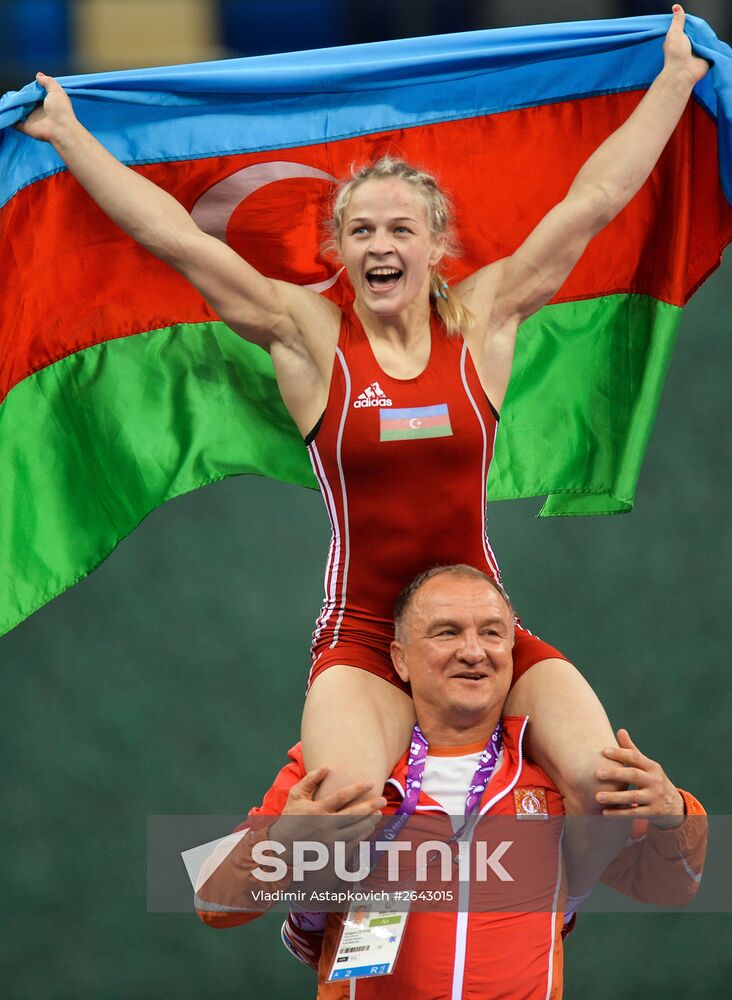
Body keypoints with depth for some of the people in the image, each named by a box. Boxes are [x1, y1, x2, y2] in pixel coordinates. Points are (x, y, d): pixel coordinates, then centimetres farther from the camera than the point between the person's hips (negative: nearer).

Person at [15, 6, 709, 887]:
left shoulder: (483, 320, 4)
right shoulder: (309, 336, 0)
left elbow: (595, 199, 7)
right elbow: (172, 234, 0)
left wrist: (676, 79, 9)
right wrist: (65, 134, 1)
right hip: (362, 638, -2)